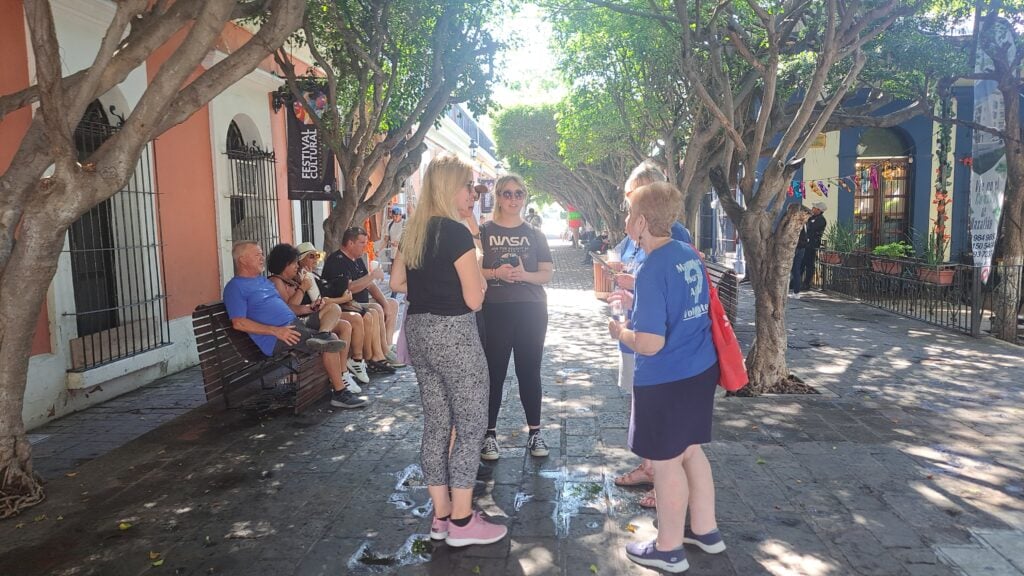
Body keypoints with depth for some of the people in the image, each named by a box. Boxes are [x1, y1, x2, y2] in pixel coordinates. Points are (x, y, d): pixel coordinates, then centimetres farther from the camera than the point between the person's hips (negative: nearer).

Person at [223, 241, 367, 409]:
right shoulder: (235, 287, -5)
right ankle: (339, 393, -11)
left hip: (294, 325, 9)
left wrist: (309, 308, 13)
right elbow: (239, 323, -16)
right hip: (277, 338, -9)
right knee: (330, 343, -19)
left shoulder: (262, 279, 23)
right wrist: (276, 330, -22)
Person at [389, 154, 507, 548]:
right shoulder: (457, 233, -16)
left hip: (417, 331, 8)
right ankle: (462, 522, 11)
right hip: (453, 334, -8)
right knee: (471, 425, 4)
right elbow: (474, 300, -16)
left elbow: (397, 282, 14)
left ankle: (441, 515, 24)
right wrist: (478, 280, 3)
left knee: (436, 423, 14)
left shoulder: (414, 230, 9)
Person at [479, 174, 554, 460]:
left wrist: (524, 274, -15)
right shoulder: (483, 231, 3)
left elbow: (547, 274, 4)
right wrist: (494, 273, -19)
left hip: (531, 311, 2)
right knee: (494, 372, 3)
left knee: (529, 371, 9)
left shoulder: (534, 235, 10)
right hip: (494, 311, -2)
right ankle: (490, 434, 15)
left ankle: (534, 432, 22)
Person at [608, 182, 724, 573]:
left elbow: (649, 344, -25)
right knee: (690, 451, 22)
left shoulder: (652, 270, -23)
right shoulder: (690, 254, 3)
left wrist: (620, 332, -7)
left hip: (666, 380, -8)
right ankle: (705, 530, 37)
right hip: (700, 371, 8)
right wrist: (637, 304, 17)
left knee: (666, 461, 8)